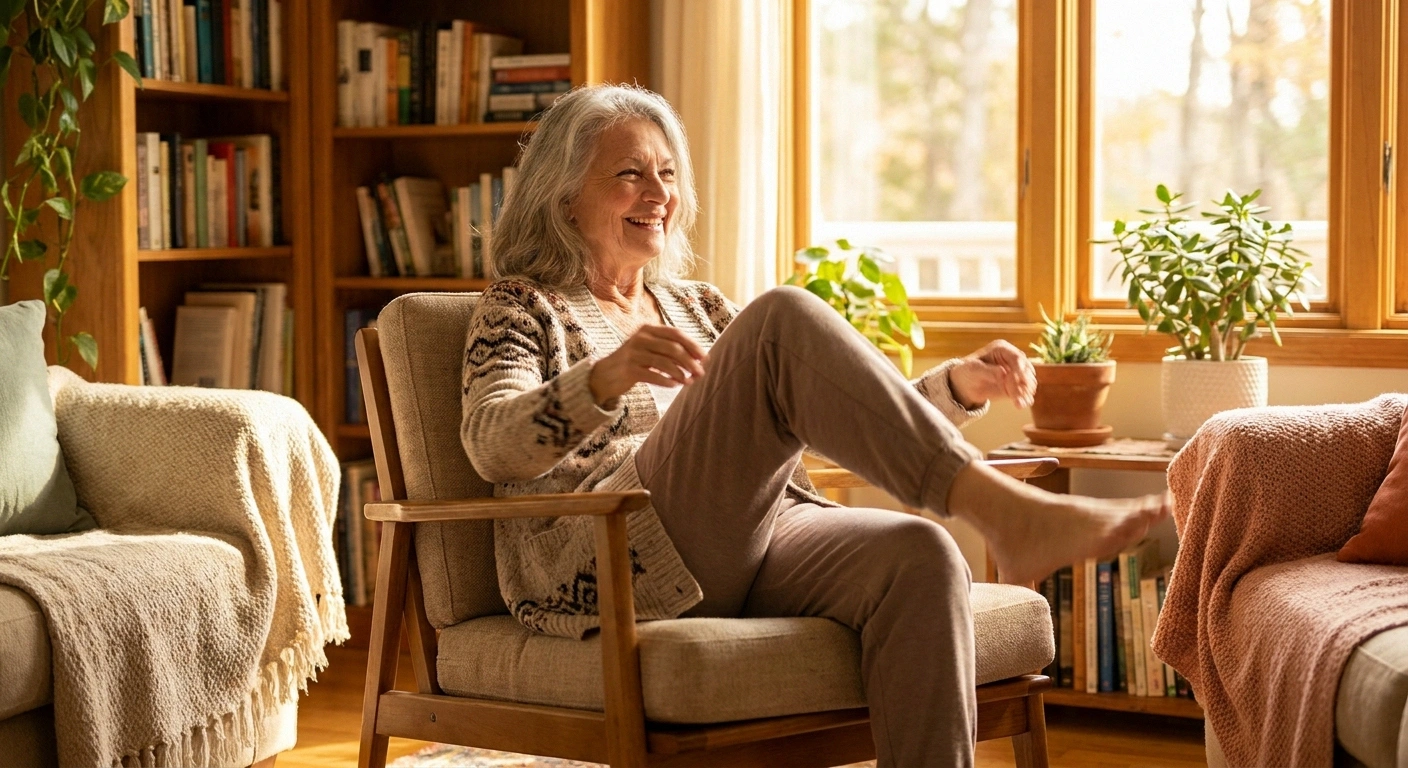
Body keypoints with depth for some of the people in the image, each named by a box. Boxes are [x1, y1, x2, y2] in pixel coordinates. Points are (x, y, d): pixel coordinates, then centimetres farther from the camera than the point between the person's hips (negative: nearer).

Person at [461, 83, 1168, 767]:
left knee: (919, 554, -31)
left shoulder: (698, 306, 31)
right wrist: (607, 378, -27)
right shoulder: (522, 307, 14)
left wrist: (957, 387, 9)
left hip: (754, 539, 5)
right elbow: (491, 447, -7)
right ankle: (1004, 510, -34)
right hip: (612, 562, -5)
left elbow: (829, 414, 27)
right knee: (784, 316, -26)